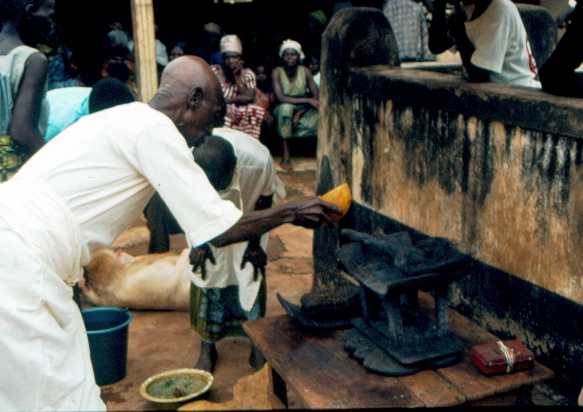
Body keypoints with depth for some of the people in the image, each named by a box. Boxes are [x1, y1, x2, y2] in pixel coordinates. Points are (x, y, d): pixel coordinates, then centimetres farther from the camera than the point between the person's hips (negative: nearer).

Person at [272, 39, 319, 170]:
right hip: (283, 111, -2)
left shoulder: (305, 71, -4)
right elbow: (281, 98, -25)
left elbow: (317, 96, -9)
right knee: (286, 107, -39)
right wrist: (308, 100, -30)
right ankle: (285, 154, -35)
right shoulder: (277, 72, -12)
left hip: (303, 111, 2)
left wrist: (300, 113, -23)